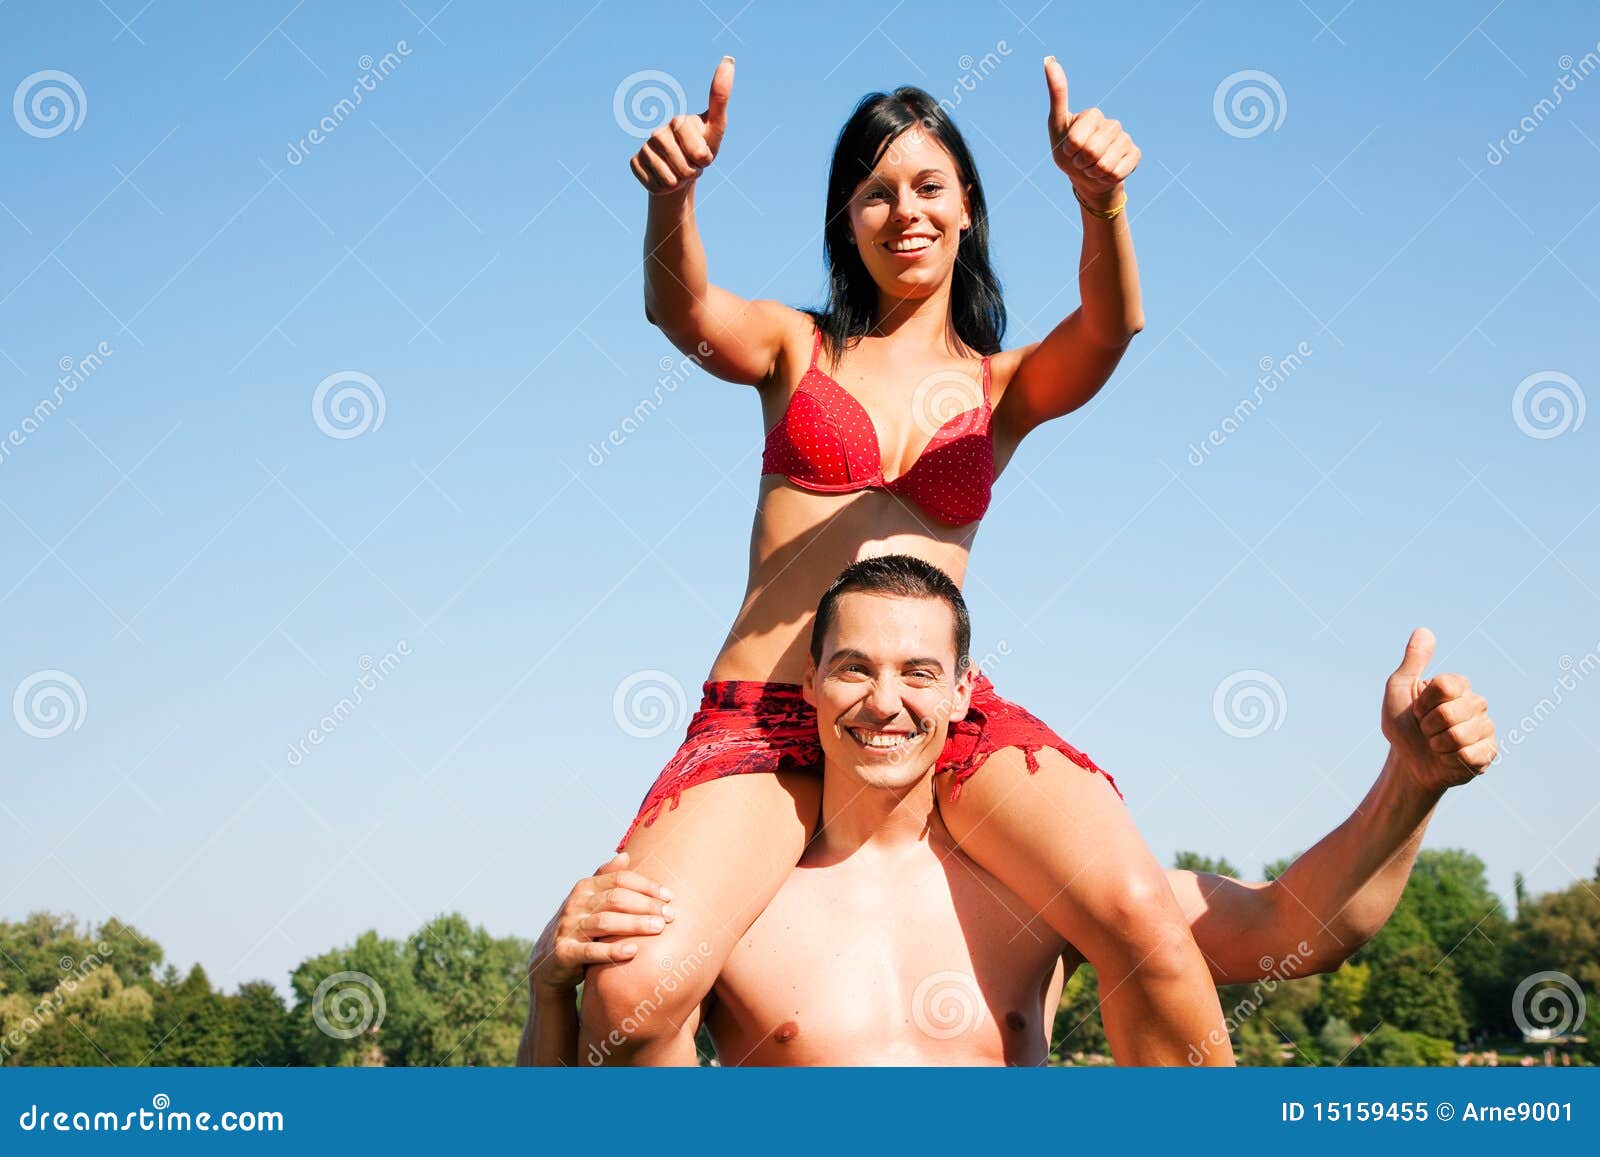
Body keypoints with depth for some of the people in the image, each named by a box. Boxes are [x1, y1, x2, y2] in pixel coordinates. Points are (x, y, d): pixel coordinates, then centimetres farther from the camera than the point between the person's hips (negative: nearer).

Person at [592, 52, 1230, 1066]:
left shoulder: (1004, 385, 17)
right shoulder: (797, 348, 15)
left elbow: (1111, 331, -5)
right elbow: (682, 310, -7)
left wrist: (1105, 202, -27)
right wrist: (673, 194, -30)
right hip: (765, 717, -1)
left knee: (1144, 919, -28)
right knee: (629, 991, -28)